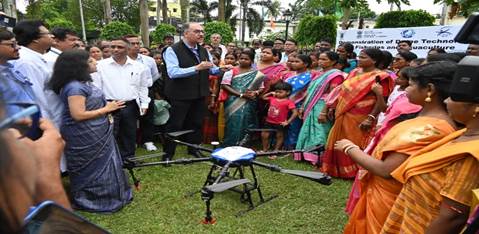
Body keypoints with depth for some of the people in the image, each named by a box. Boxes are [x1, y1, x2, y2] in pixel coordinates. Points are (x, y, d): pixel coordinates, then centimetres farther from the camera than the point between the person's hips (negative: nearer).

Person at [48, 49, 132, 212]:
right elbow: (78, 115, -27)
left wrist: (108, 107, 5)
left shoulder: (83, 82, 7)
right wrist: (106, 109, -19)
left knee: (100, 166, 20)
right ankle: (88, 200, 26)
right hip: (85, 138, -9)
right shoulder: (74, 87, -22)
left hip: (95, 134, 9)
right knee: (94, 167, 7)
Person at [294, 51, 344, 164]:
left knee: (320, 133, -4)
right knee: (310, 132, 13)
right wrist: (303, 107, 15)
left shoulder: (336, 75, -10)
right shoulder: (319, 74, 16)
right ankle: (310, 155, 24)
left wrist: (324, 112, -23)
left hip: (322, 107, -9)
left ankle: (320, 158, 6)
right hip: (312, 107, 9)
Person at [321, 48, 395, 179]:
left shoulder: (379, 77, -11)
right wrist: (332, 107, 13)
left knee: (355, 144, 3)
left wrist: (371, 118, -22)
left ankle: (354, 172, 19)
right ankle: (340, 169, 32)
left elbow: (382, 101, -16)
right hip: (343, 115, 8)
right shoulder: (354, 72, 11)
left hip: (361, 118, -7)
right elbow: (343, 91, 15)